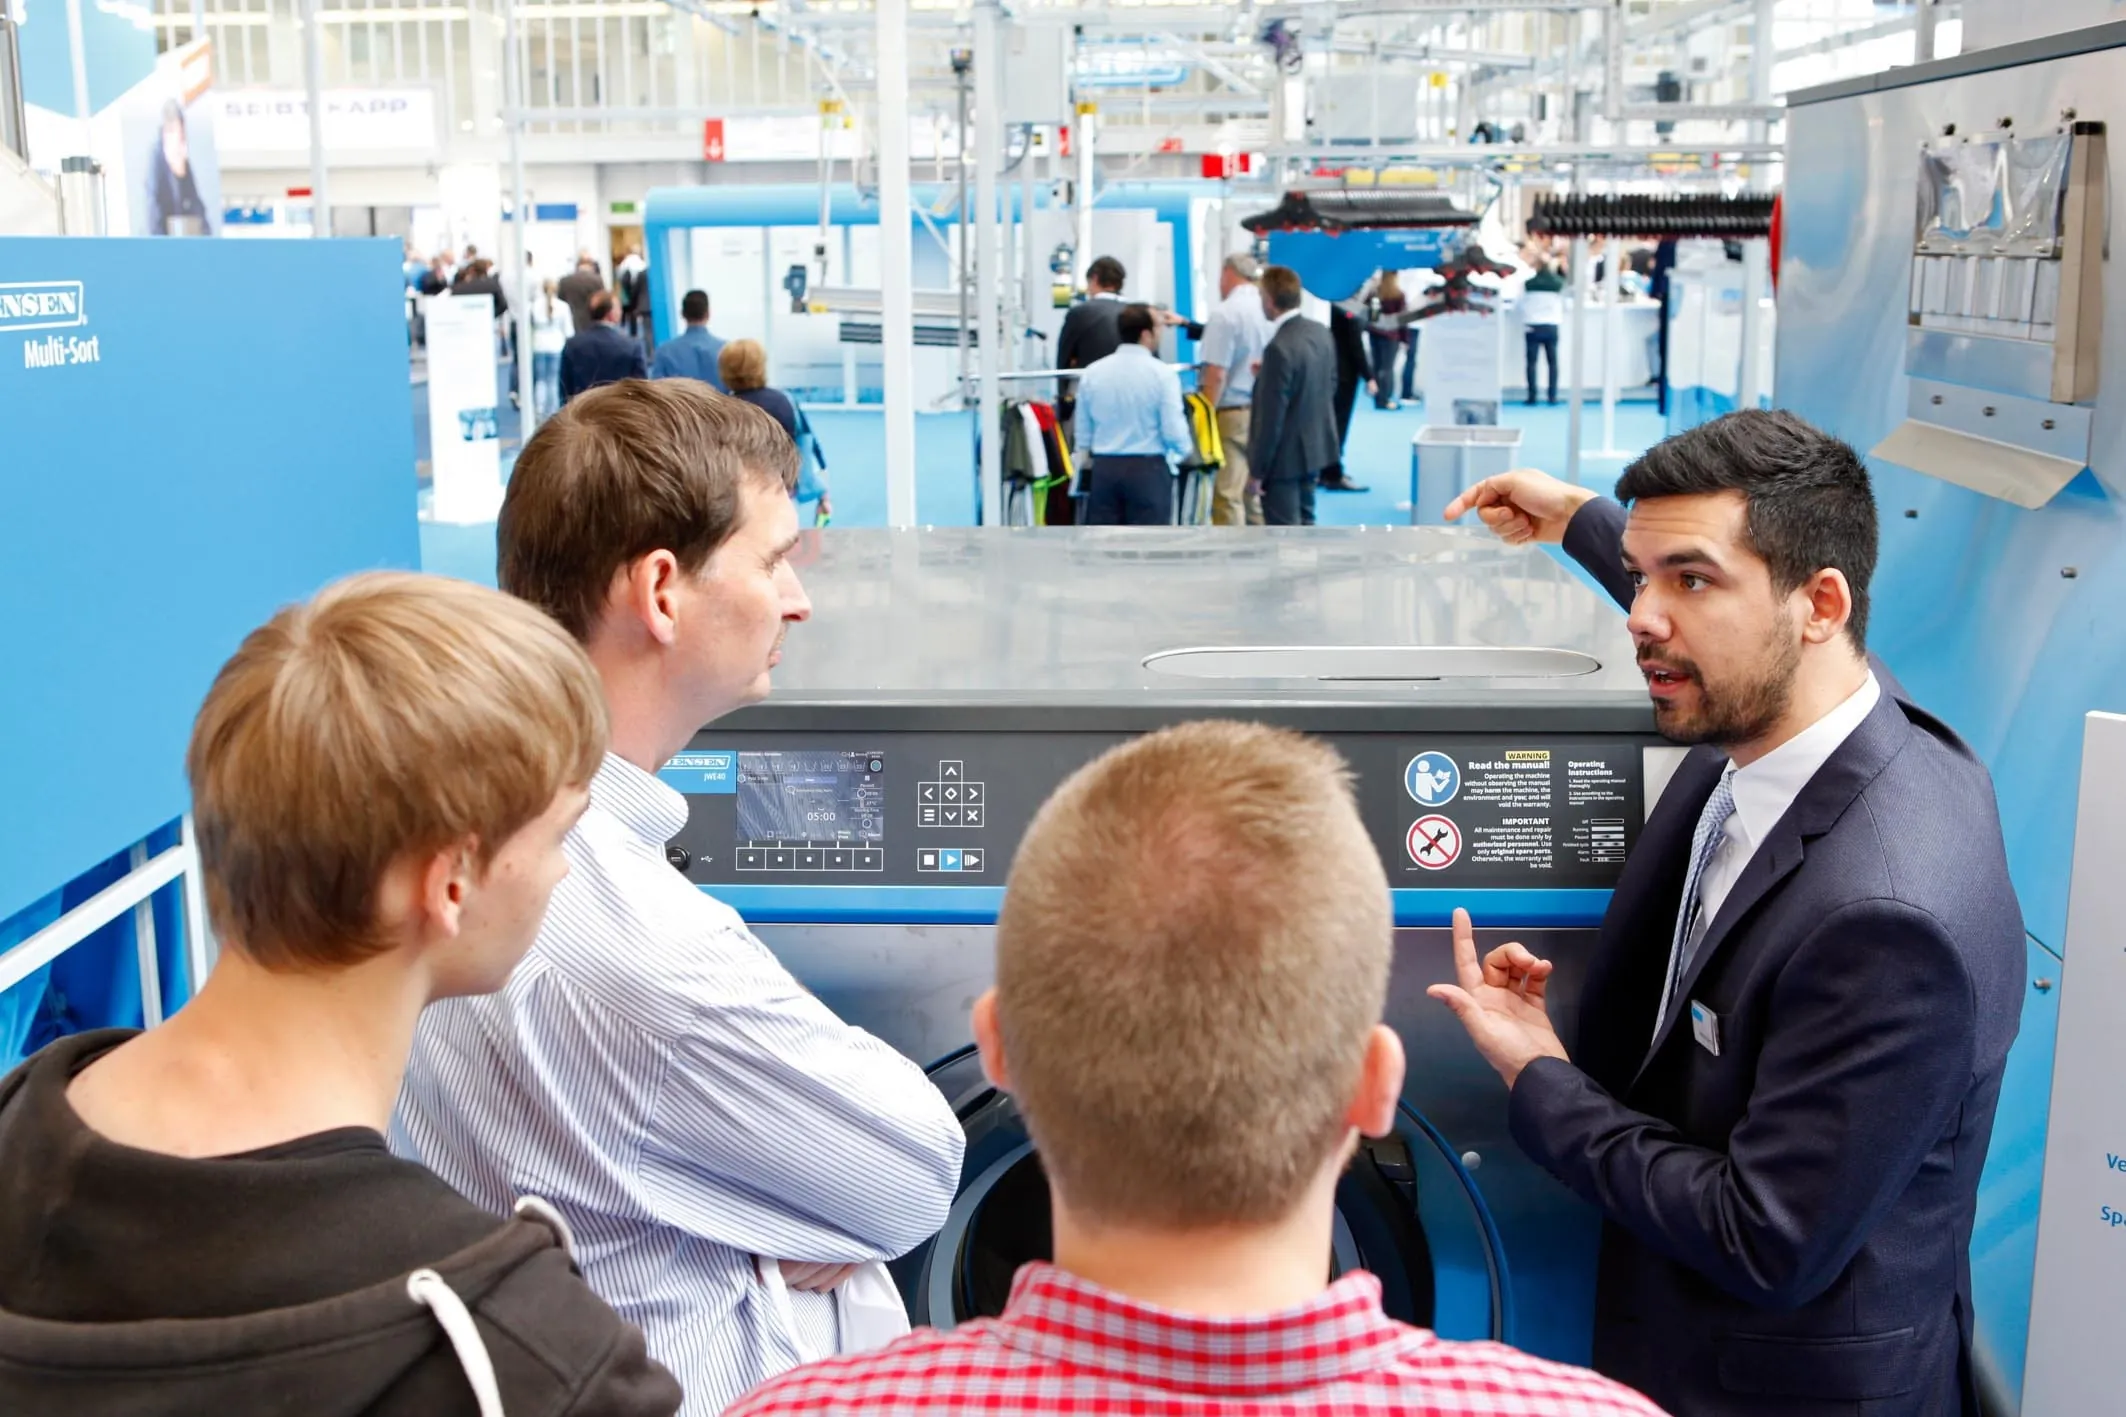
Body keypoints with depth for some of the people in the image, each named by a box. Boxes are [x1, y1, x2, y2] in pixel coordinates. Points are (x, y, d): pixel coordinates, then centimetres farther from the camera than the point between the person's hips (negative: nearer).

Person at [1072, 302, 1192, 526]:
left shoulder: (1092, 373, 4)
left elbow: (1082, 432, 8)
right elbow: (1173, 431, -11)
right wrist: (1184, 450, 10)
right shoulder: (1162, 373, -9)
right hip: (1148, 468, -4)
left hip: (1104, 468, 4)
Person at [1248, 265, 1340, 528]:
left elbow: (1271, 416, -22)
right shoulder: (1319, 332, 2)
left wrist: (1258, 468, -14)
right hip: (1315, 446, 9)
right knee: (1304, 523, 20)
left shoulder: (1280, 347, -25)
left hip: (1285, 456, -9)